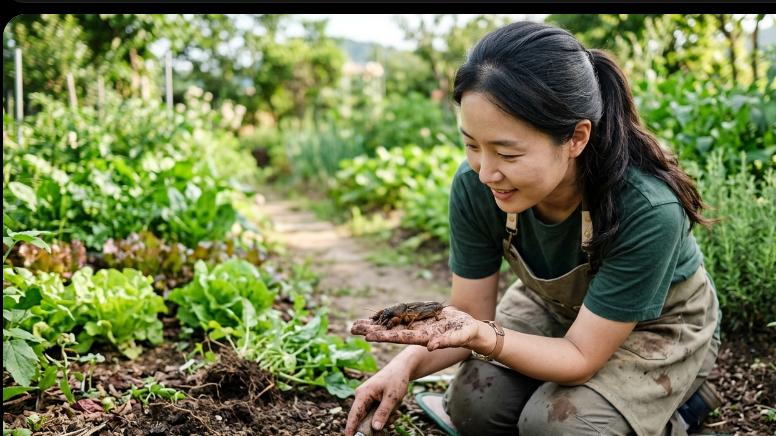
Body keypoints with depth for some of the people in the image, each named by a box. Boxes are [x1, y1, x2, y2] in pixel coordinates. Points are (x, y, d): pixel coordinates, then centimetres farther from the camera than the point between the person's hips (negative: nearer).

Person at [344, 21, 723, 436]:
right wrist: (408, 362, -36)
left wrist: (481, 337, -48)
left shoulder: (648, 210, -38)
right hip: (554, 307, 4)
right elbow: (469, 313, -16)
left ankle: (678, 402, 5)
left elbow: (580, 356, -30)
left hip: (658, 325, -4)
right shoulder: (475, 185, -26)